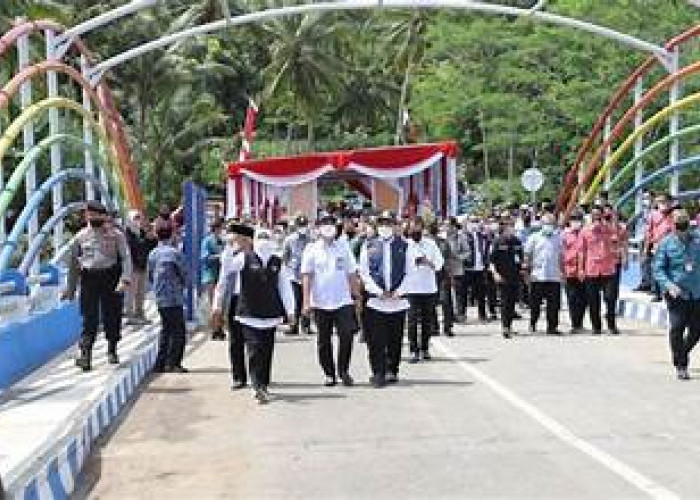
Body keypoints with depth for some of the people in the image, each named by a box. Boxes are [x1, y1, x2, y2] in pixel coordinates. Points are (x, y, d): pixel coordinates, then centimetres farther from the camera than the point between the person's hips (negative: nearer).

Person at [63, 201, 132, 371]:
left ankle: (112, 350, 28)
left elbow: (126, 258, -5)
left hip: (111, 278, -1)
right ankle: (85, 354, -9)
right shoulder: (81, 236, 9)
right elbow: (73, 263, 16)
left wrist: (125, 280, -20)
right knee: (90, 319, -6)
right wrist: (70, 288, 15)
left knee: (112, 317, 8)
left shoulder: (116, 235, 1)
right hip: (89, 279, 1)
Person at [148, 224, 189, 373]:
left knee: (166, 329, 16)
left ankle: (160, 363, 15)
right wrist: (182, 286, 13)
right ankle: (173, 363, -4)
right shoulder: (175, 253, -12)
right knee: (178, 330, -1)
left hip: (159, 298, 7)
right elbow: (185, 274, -5)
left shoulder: (152, 254, 8)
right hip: (173, 298, -7)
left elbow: (149, 276, 14)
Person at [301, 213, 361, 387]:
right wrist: (306, 301, -11)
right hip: (320, 303, -1)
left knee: (347, 335, -9)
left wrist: (357, 296, 6)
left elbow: (352, 274, 10)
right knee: (324, 341, 7)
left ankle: (343, 371, 7)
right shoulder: (312, 249, 0)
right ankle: (329, 374, 19)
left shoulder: (343, 247, 7)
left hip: (343, 301, 1)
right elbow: (306, 276, -3)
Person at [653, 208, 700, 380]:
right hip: (677, 293, -3)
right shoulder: (666, 243, -3)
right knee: (677, 328, -6)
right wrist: (669, 285, -19)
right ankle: (681, 366, 9)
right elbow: (658, 269, -3)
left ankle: (682, 353, 36)